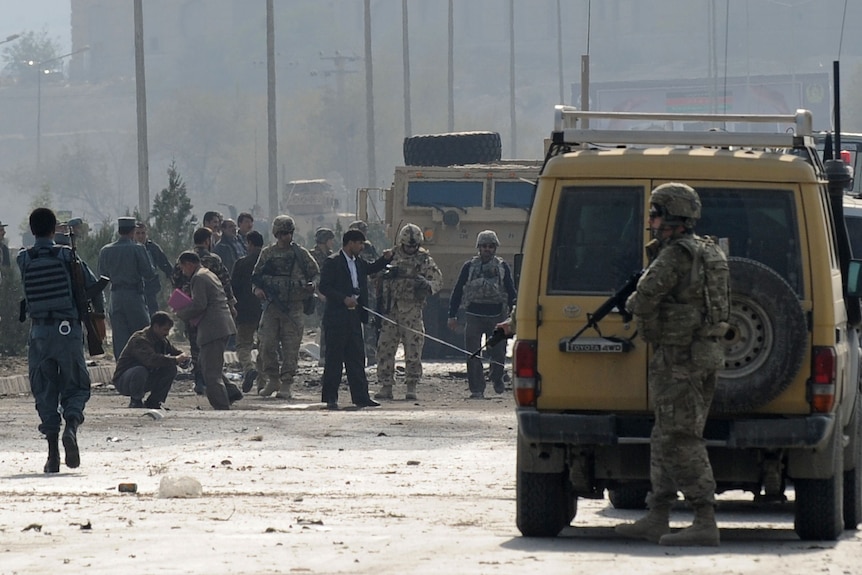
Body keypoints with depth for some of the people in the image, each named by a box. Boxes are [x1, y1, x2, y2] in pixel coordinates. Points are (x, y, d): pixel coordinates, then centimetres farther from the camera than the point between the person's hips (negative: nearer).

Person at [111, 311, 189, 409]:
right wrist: (175, 360, -39)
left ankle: (153, 402, 0)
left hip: (144, 381, 8)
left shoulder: (162, 341, 5)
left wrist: (183, 356, -15)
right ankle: (135, 401, -14)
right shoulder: (140, 339, -25)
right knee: (140, 371, -40)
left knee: (171, 369, -7)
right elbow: (151, 359, -41)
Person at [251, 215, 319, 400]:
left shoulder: (300, 253, 4)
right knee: (267, 344, -3)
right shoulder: (267, 253, 8)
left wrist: (312, 285, -10)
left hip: (293, 306, -1)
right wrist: (257, 288, -6)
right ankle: (272, 379, 13)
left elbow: (315, 273, 11)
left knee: (291, 346, -3)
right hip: (271, 305, 1)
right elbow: (256, 275, 14)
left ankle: (286, 384, 2)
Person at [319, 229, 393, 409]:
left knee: (357, 357, 7)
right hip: (337, 317, -8)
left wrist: (385, 258, 12)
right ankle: (330, 397, 1)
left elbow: (371, 268, 31)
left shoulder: (358, 263, 15)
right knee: (334, 358, -3)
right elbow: (323, 287, -13)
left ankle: (361, 397, 9)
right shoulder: (332, 262, -8)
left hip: (354, 316, 8)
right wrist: (344, 299, -20)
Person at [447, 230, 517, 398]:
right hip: (474, 314, 0)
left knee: (498, 352, 0)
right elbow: (458, 291, 8)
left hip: (496, 315, 0)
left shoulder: (502, 267, 7)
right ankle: (477, 389, 0)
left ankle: (496, 378, 30)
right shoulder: (469, 266, 6)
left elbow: (511, 292, 11)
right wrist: (452, 315, 4)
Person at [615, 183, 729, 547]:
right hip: (705, 354, 10)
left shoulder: (675, 255, -15)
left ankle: (705, 523, -13)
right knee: (665, 439, 15)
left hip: (679, 356, -10)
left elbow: (645, 297, -19)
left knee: (681, 441, -9)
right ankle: (656, 520, 20)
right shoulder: (709, 253, 15)